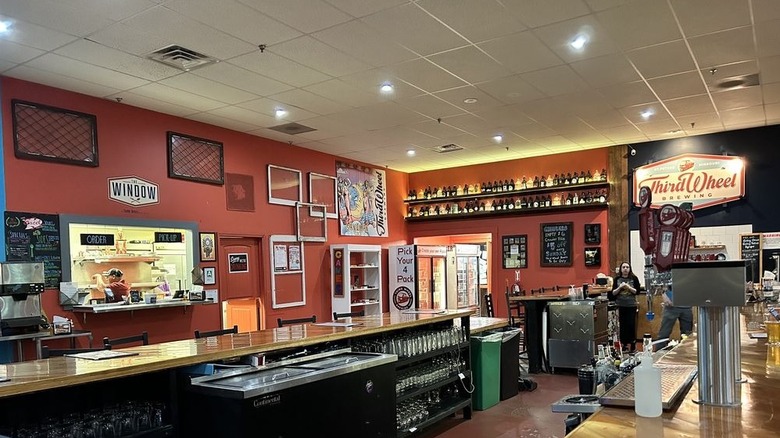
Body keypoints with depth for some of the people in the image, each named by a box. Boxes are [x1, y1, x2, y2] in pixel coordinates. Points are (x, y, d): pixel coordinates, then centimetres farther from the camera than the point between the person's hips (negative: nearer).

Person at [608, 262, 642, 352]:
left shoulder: (634, 278, 0)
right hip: (620, 306, 2)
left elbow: (637, 291, -5)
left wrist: (628, 287, -16)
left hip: (631, 305, -2)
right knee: (622, 325, 4)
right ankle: (624, 344, 13)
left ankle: (632, 345, 6)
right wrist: (620, 287, -14)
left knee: (631, 324, -4)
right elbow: (613, 293, 1)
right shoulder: (617, 279, 3)